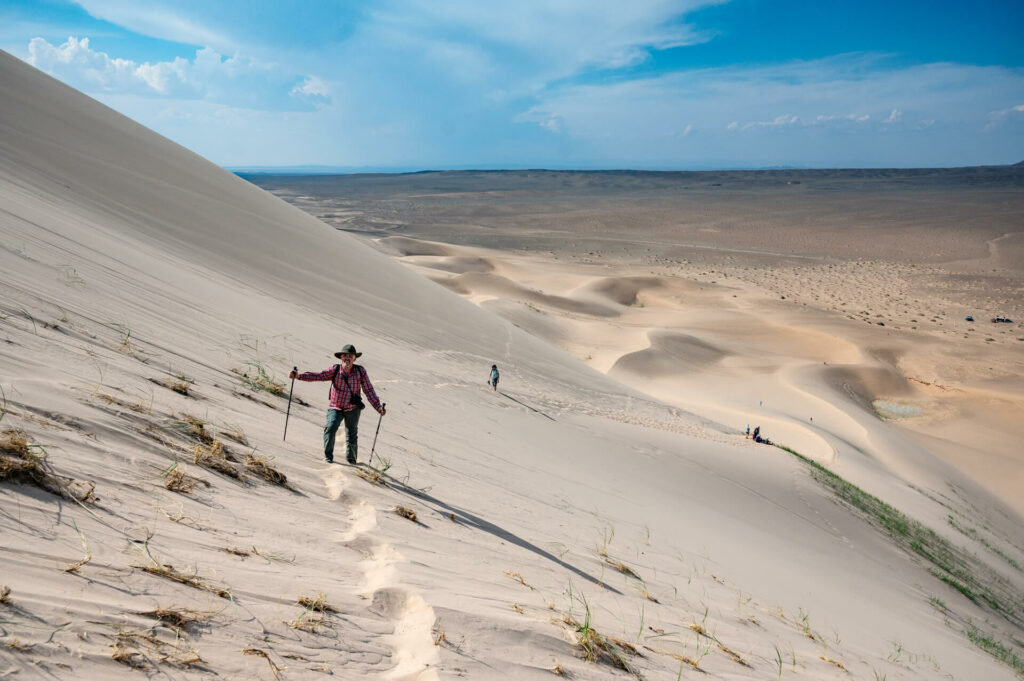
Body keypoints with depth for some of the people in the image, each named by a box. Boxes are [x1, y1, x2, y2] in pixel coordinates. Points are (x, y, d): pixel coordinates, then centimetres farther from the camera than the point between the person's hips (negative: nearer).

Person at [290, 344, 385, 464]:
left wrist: (378, 407, -10)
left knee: (352, 435, 12)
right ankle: (328, 456, -5)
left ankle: (351, 460, 35)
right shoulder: (335, 370, -8)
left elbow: (369, 390, -5)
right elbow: (318, 375, -19)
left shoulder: (360, 371, -7)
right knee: (330, 427, -23)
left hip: (353, 409, 1)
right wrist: (299, 375, -34)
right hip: (336, 407, -1)